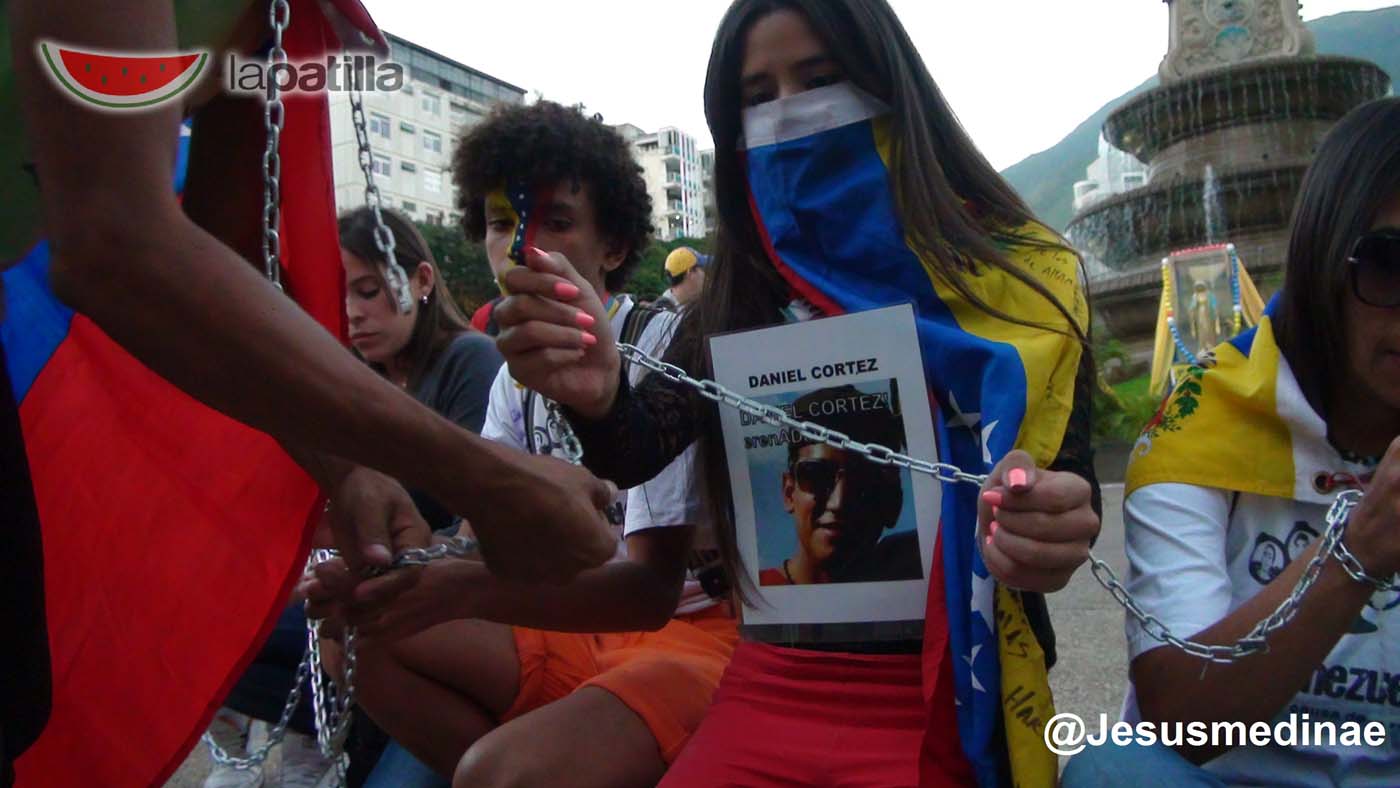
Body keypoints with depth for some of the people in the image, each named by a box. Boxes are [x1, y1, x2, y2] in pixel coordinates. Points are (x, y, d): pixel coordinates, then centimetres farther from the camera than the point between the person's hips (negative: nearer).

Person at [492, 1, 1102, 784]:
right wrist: (597, 394, -29)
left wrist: (1047, 538, -30)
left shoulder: (1016, 273, -2)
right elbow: (641, 448, -6)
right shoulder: (744, 295, 6)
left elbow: (1066, 482, -6)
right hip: (770, 689, 3)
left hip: (938, 701, -2)